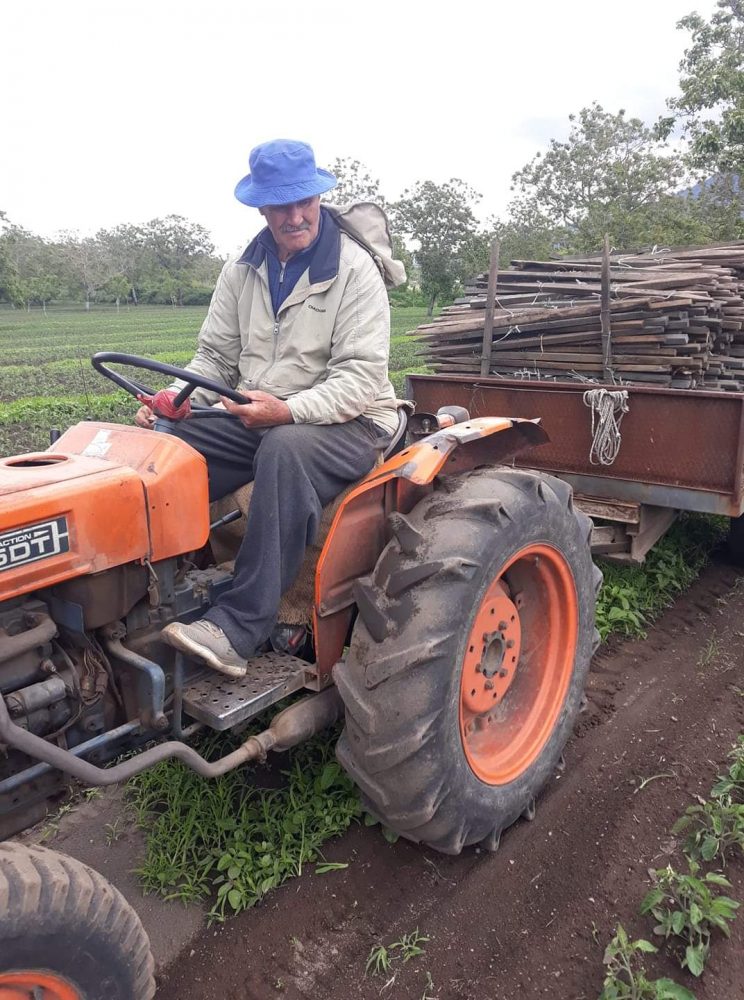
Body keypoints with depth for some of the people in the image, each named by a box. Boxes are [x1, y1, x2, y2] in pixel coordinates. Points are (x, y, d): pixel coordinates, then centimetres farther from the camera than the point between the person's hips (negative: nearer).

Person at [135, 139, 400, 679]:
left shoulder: (355, 269, -9)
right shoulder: (243, 270, 9)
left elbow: (361, 376, -17)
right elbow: (216, 356, 9)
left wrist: (289, 410, -31)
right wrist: (175, 399, -12)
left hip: (345, 421, -5)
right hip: (253, 415, 6)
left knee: (284, 449, -39)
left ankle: (239, 630, -36)